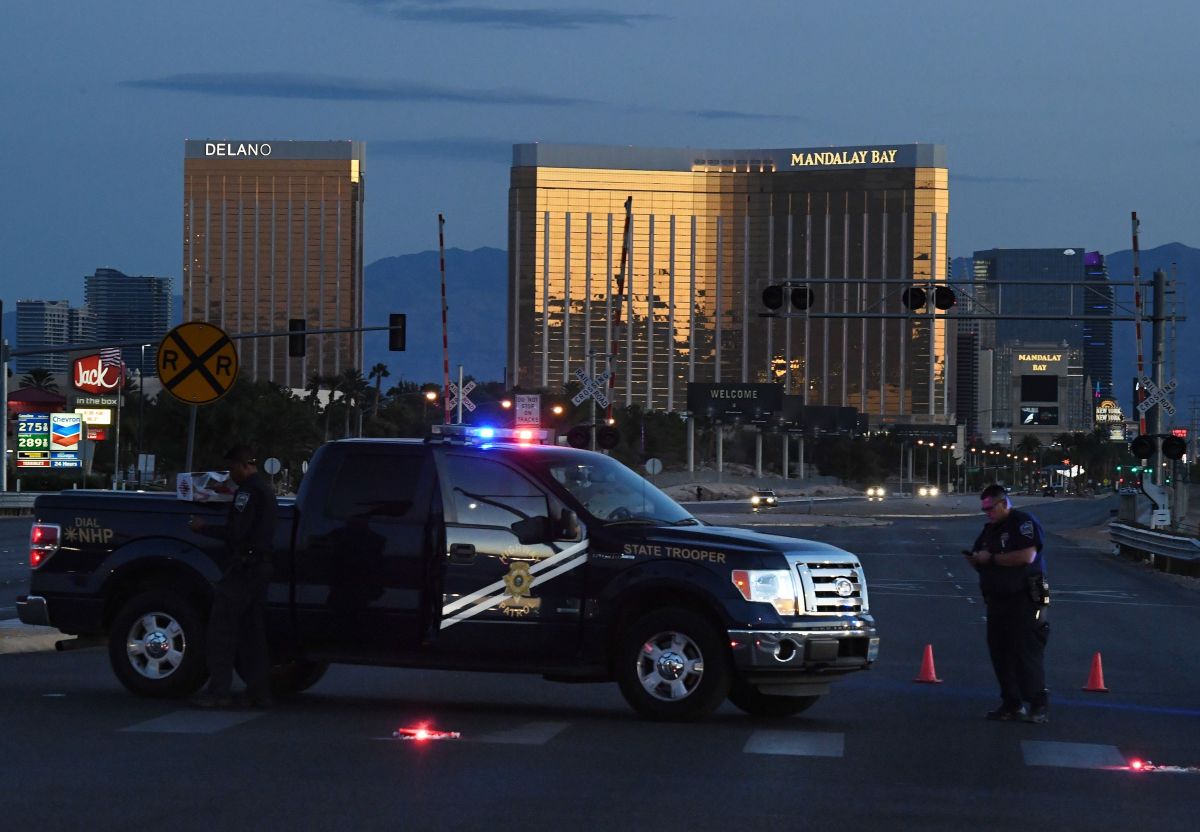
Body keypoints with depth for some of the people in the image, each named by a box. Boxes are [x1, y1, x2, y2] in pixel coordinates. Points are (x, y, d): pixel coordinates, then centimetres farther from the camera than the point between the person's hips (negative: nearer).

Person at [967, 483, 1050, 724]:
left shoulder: (1024, 522, -9)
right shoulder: (990, 529, 19)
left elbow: (1027, 556, -23)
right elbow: (979, 557, 24)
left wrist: (991, 558, -16)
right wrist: (975, 558, -1)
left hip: (1024, 600, -9)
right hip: (998, 600, 9)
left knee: (1026, 652, -12)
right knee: (999, 652, 7)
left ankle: (1038, 706, -10)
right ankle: (1012, 704, 13)